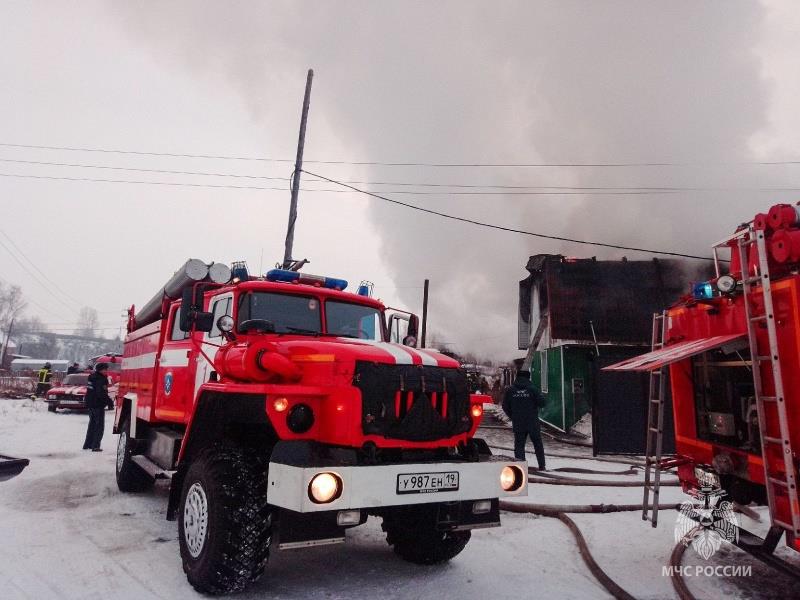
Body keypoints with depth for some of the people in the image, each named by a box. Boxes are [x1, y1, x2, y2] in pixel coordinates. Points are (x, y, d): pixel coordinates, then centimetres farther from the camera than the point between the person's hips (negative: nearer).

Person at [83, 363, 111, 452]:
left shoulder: (92, 377, 11)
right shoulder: (101, 379, -18)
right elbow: (102, 394, -24)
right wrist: (109, 401, -13)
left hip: (90, 404, 9)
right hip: (98, 405, -9)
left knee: (92, 424, 20)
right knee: (99, 426, 0)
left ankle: (87, 444, 25)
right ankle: (95, 446, -2)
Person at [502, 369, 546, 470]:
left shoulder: (510, 389, 0)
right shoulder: (531, 388, -7)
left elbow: (505, 406, 1)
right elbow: (541, 403, -10)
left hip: (518, 423, 1)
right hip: (532, 422, -1)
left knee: (519, 445, 6)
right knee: (538, 444, 15)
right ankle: (542, 466, 20)